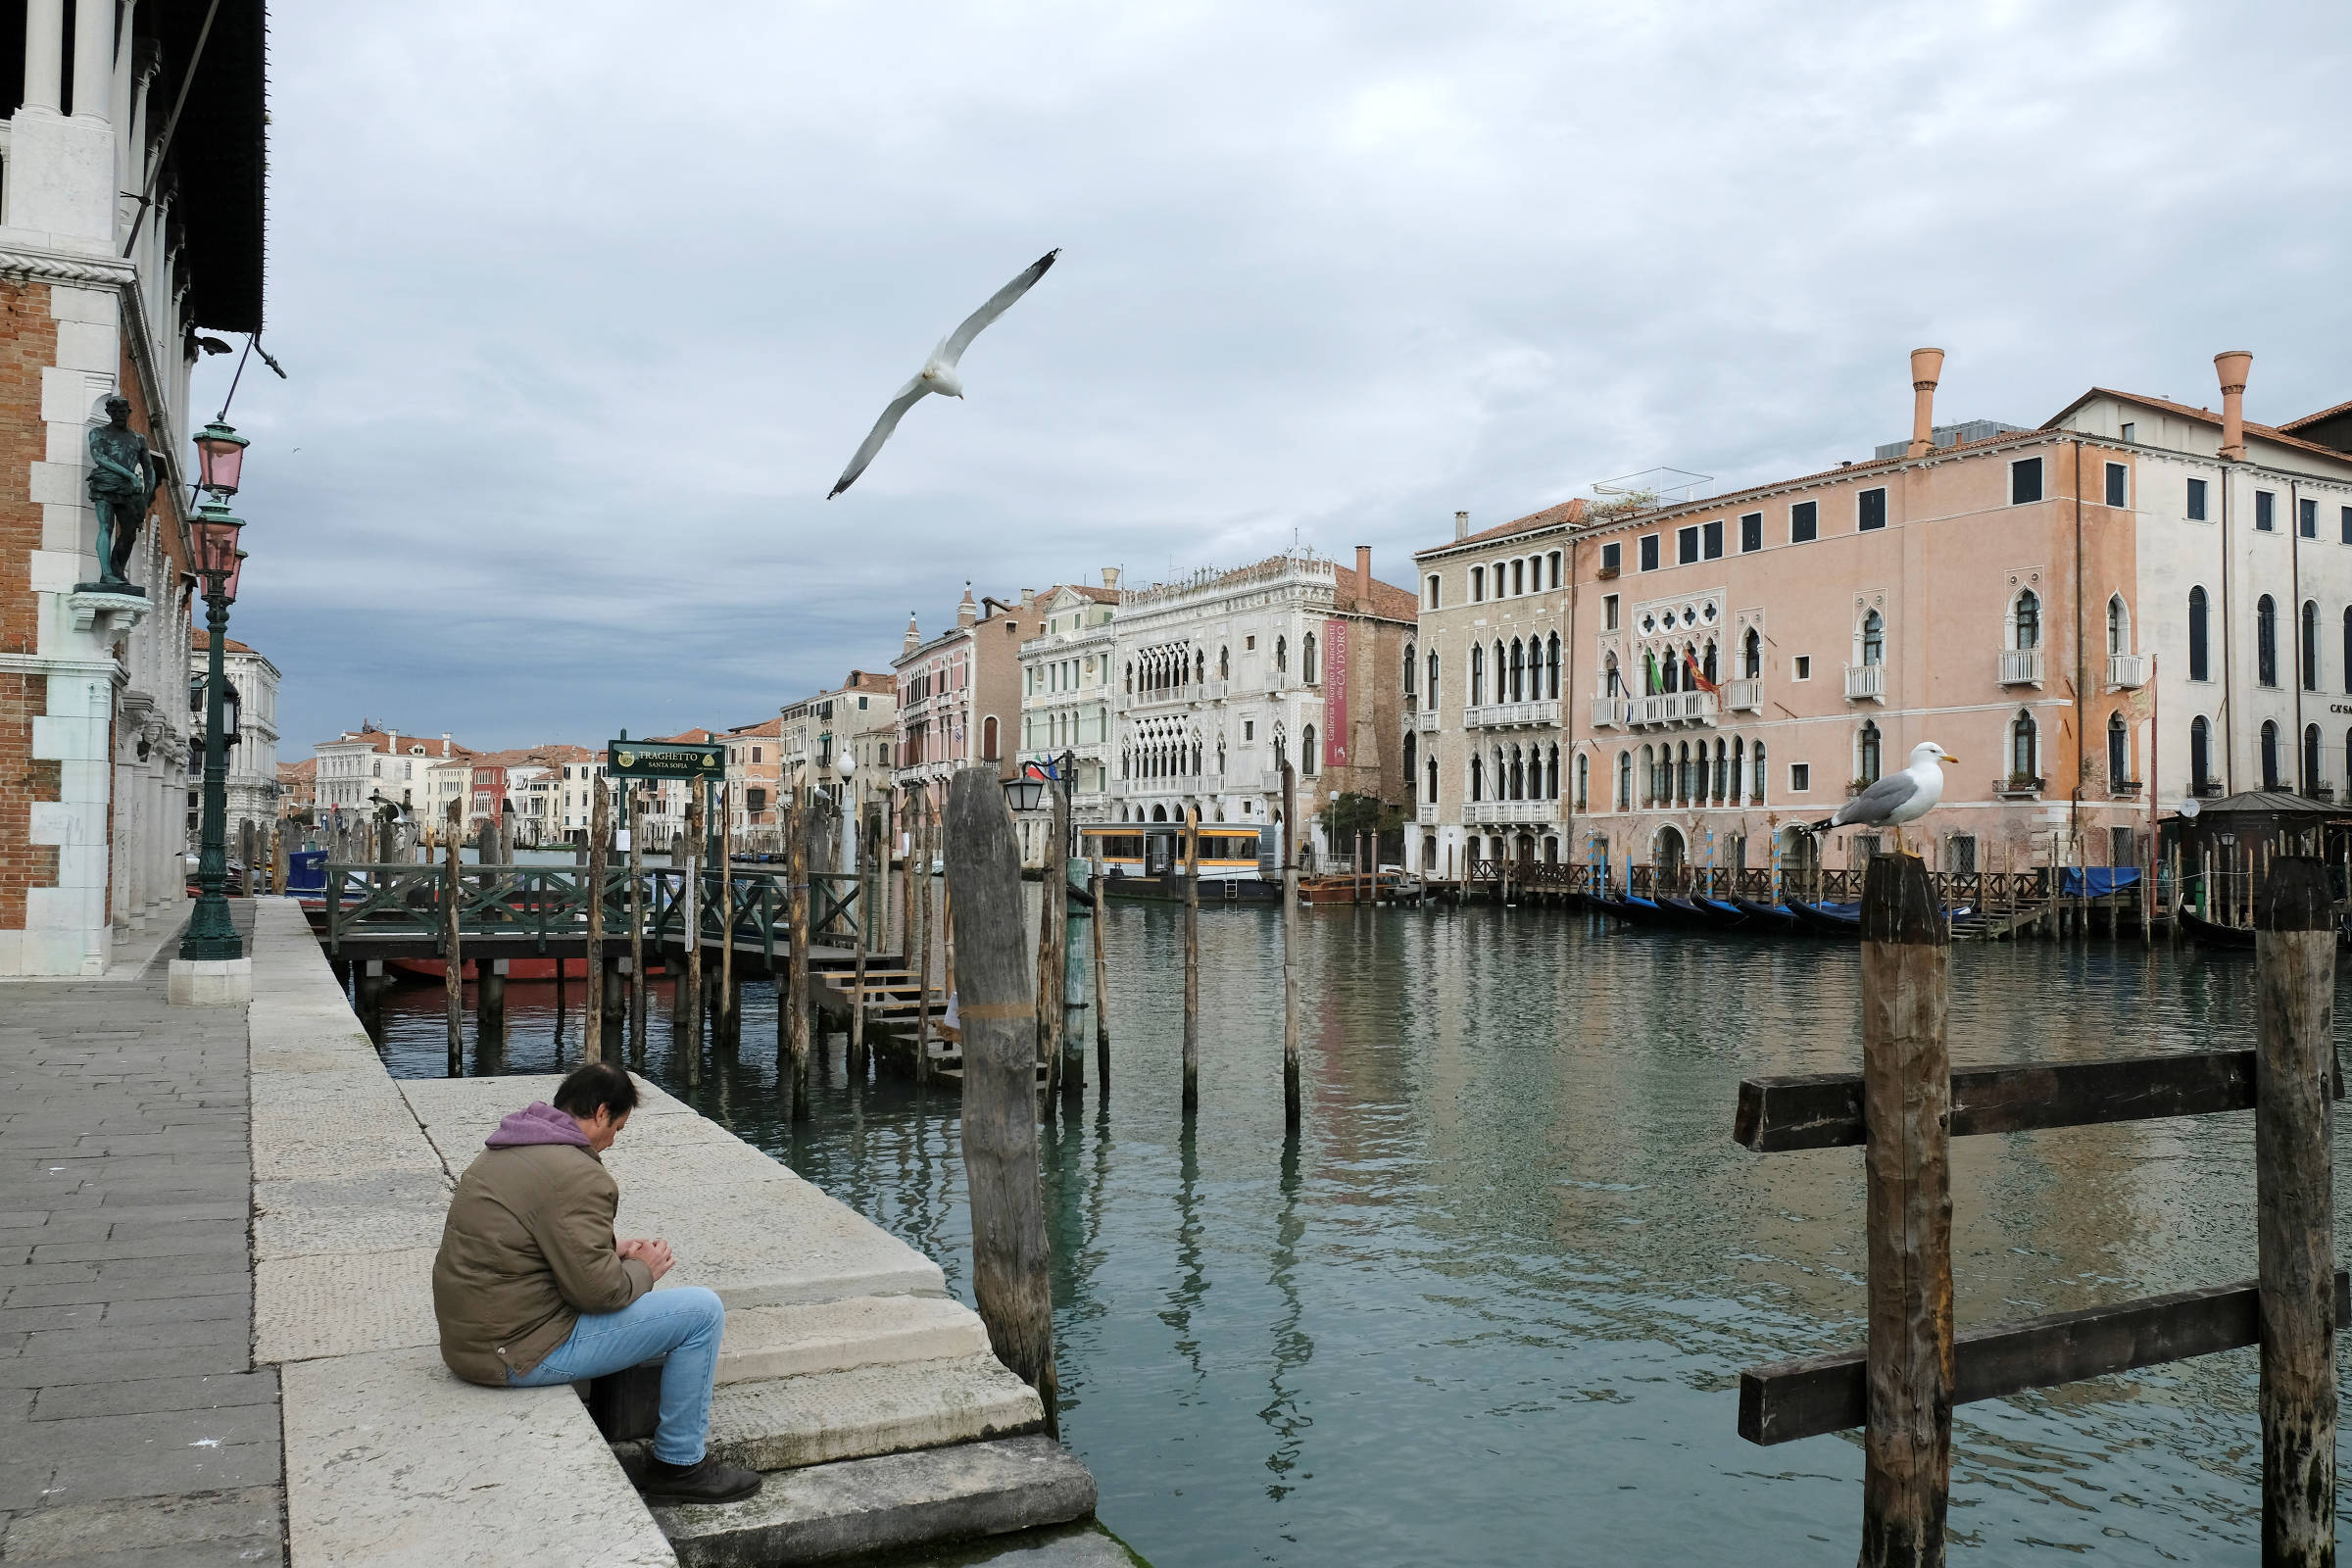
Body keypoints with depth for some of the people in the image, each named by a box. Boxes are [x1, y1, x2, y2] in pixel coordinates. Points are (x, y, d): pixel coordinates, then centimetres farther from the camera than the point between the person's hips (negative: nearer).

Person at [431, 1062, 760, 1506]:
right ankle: (679, 1465, 5)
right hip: (521, 1353, -10)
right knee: (702, 1310, -6)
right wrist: (643, 1269, -2)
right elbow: (597, 1289, -22)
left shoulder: (501, 1153, 12)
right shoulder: (577, 1173, -20)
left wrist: (613, 1250, 13)